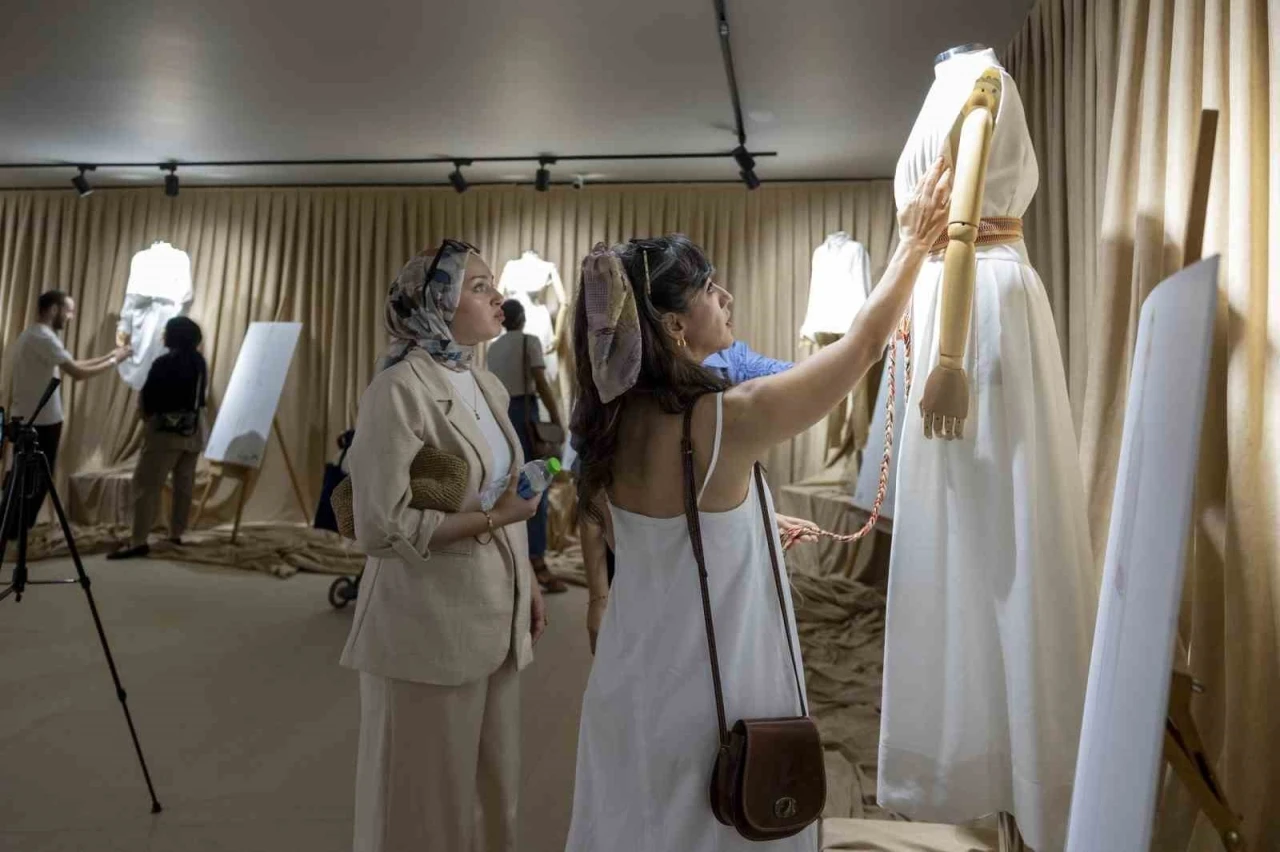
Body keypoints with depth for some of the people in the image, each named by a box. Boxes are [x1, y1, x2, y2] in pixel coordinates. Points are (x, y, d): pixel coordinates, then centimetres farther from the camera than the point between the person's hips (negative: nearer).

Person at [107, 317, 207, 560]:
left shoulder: (164, 363, -12)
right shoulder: (200, 362, 6)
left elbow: (146, 398, -6)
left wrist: (146, 417, 10)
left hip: (166, 430, -7)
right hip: (193, 430, 7)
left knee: (146, 485, -5)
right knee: (184, 486, 11)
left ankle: (139, 542, -10)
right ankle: (176, 535, 17)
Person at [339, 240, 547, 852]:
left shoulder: (488, 385, 8)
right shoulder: (400, 389, -16)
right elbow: (382, 528, -20)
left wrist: (528, 583, 13)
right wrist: (492, 517, -19)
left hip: (494, 614, 7)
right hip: (430, 625, -7)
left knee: (494, 782, 20)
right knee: (429, 794, 12)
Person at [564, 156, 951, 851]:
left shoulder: (608, 421, -6)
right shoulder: (726, 419, -25)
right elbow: (864, 342, -14)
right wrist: (914, 242, 1)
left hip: (630, 686, 6)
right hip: (712, 697, -6)